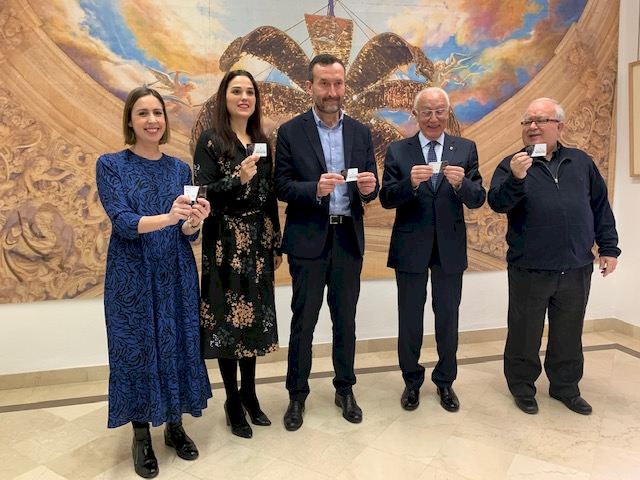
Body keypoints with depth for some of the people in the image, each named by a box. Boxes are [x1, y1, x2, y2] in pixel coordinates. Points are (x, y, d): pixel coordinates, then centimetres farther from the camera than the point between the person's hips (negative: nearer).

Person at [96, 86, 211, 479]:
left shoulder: (181, 168, 6)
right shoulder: (111, 165, -3)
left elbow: (188, 233, 1)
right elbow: (122, 221, -16)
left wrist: (195, 221, -23)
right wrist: (167, 218, -34)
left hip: (177, 274, 3)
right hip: (132, 276, -3)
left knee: (179, 346, 9)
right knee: (137, 349, 6)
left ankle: (175, 426, 28)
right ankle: (141, 436, 23)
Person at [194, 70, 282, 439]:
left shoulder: (262, 142, 11)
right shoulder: (210, 141, -4)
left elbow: (270, 197, 12)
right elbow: (205, 194, -10)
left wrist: (276, 245, 11)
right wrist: (238, 178, -25)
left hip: (258, 244, 5)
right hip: (225, 245, -5)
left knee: (254, 317, 11)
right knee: (228, 319, 3)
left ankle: (249, 393, 28)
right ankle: (233, 401, 19)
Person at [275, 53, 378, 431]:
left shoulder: (361, 132, 7)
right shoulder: (291, 132, -2)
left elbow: (371, 188, 7)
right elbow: (283, 187, -5)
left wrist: (368, 187, -16)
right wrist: (315, 189, -23)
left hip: (349, 238, 3)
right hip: (308, 240, -3)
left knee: (346, 319, 13)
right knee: (303, 321, 7)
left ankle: (345, 390, 30)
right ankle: (297, 395, 24)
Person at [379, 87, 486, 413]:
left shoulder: (466, 149, 3)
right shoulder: (397, 151, 0)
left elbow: (478, 200, -3)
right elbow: (386, 199, -6)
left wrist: (461, 183, -24)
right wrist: (410, 183, -24)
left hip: (450, 247, 1)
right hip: (410, 247, -1)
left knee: (448, 318, 13)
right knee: (409, 319, 11)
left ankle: (445, 382, 32)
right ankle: (412, 381, 30)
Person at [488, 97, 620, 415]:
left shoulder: (581, 162, 8)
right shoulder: (512, 165, -1)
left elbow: (601, 208, 12)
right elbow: (497, 203, -16)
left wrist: (609, 248, 9)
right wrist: (516, 179, -32)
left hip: (576, 269, 3)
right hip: (529, 270, -3)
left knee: (568, 334, 16)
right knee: (525, 333, 9)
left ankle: (565, 387, 34)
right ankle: (522, 386, 27)